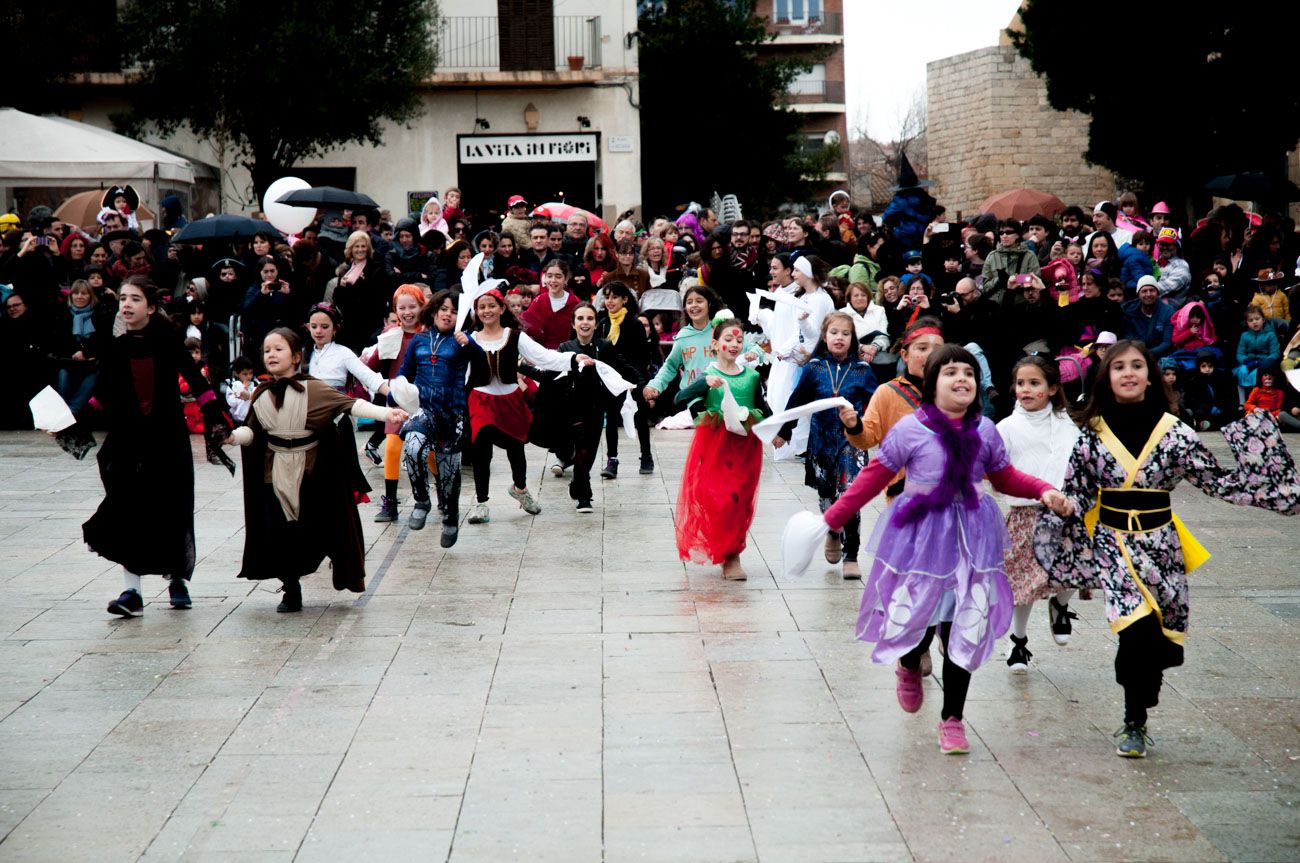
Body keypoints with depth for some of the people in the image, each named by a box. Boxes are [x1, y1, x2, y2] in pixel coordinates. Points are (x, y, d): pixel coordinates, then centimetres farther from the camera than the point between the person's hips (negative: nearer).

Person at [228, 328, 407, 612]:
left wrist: (385, 413, -33)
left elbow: (348, 403, -20)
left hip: (312, 472, -3)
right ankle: (291, 592, 14)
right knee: (278, 533, -1)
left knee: (321, 528, 0)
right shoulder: (262, 396, 3)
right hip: (276, 474, 3)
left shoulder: (312, 389, -10)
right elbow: (252, 431, 7)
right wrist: (232, 436, -15)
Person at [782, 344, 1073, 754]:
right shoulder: (910, 428, -8)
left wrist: (1045, 492, -1)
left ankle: (952, 719, 17)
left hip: (970, 535, 3)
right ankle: (909, 667, 37)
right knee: (914, 614, -3)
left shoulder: (984, 431, 2)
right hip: (919, 533, -3)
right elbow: (873, 477, -3)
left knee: (966, 629, 2)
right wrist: (829, 520, -3)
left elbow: (1005, 477, 15)